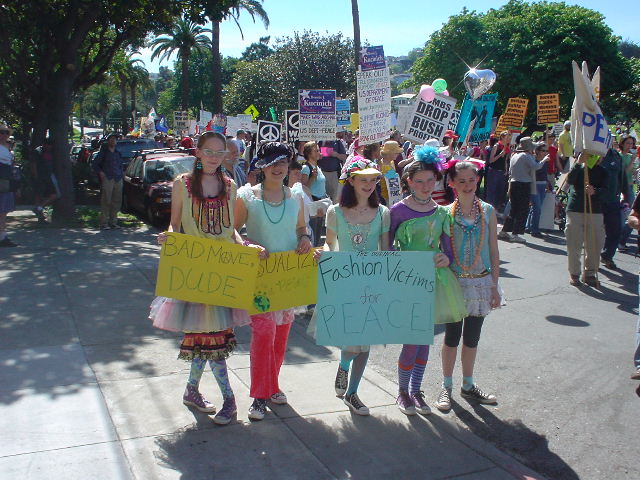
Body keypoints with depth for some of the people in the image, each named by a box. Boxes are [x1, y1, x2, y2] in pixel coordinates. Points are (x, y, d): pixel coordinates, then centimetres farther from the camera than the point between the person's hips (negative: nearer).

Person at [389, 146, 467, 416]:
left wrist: (446, 259, -8)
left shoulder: (441, 212, 8)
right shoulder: (399, 210, -7)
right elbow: (387, 247, -4)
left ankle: (416, 391, 27)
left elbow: (447, 247, 12)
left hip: (435, 278, 5)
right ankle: (402, 392, 17)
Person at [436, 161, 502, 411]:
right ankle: (446, 386, 22)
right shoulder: (446, 213, -5)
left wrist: (494, 286, 2)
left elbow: (494, 251, 3)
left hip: (481, 282, 2)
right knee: (452, 336, 7)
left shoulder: (488, 211, 0)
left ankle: (468, 385, 29)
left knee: (472, 336, 13)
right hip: (454, 282, -2)